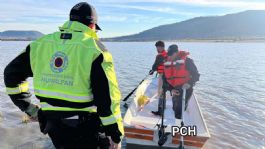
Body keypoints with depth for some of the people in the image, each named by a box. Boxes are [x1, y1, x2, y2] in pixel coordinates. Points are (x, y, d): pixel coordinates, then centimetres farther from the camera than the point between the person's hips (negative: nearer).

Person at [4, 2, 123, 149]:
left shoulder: (41, 44, 2)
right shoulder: (95, 50, -15)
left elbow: (11, 73, 12)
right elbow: (107, 98, -18)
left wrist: (29, 108, 15)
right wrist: (116, 135, -7)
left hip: (52, 124, 6)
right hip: (86, 128, -5)